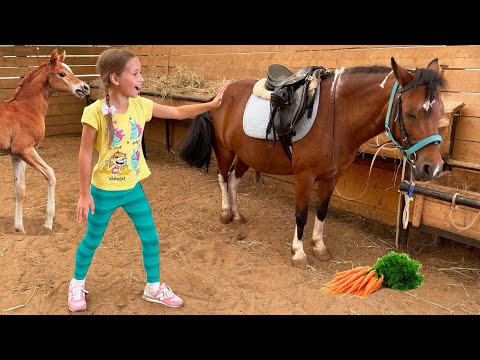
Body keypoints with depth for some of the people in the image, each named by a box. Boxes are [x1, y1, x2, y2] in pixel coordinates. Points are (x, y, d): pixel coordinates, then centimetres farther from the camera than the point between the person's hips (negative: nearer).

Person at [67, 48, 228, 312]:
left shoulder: (141, 105, -8)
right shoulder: (96, 112, -23)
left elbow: (178, 112, 3)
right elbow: (85, 156, -17)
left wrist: (210, 105, -3)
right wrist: (84, 195, -13)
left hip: (133, 188, 5)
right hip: (104, 191, -5)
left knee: (150, 238, 11)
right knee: (92, 240, 15)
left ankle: (153, 288, 32)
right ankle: (77, 285, 41)